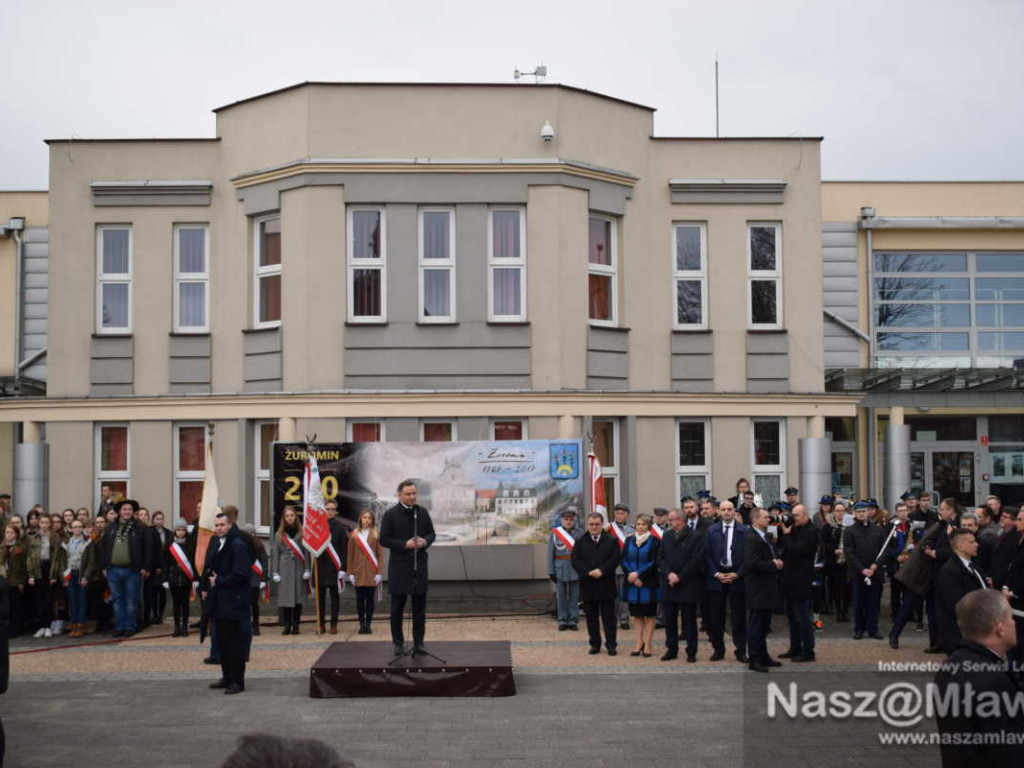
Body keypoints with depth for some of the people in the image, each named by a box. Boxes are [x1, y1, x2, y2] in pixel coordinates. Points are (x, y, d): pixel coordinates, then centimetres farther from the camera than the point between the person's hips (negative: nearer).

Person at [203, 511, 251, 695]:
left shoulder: (237, 546, -13)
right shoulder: (215, 543, 13)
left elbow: (240, 574, -20)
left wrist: (218, 582, -13)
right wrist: (207, 585, 5)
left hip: (232, 602, -8)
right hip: (218, 601, 8)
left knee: (234, 641, -4)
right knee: (222, 640, 14)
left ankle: (237, 681, 2)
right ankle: (227, 677, 23)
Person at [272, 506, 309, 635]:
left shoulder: (302, 532, 5)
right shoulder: (280, 534, 8)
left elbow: (306, 552, 3)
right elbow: (276, 553, 7)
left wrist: (307, 570, -3)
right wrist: (275, 572, 2)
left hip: (298, 568, -1)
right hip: (284, 568, 1)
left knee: (298, 597, 1)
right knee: (285, 597, 0)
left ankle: (295, 625, 9)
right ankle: (287, 626, 7)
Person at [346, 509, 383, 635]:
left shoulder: (376, 535, 1)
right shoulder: (354, 535, 4)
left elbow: (379, 555, 1)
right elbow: (350, 555, 5)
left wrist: (379, 573, -5)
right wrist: (350, 573, -1)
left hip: (371, 573, -1)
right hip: (358, 571, 1)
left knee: (370, 599, 2)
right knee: (360, 599, 3)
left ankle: (368, 624, 8)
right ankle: (362, 624, 10)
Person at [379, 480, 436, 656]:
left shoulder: (423, 513, 6)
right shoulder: (391, 515, -6)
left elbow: (432, 533, 13)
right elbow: (384, 539, -8)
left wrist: (425, 542, -10)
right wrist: (404, 544, -18)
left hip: (420, 566, 3)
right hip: (399, 567, -3)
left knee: (420, 605, 8)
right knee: (397, 607, 5)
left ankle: (418, 642, 17)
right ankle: (398, 643, 15)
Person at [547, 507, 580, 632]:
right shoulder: (554, 534, 2)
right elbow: (550, 554, 1)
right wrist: (551, 571, -4)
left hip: (575, 569, 0)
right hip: (560, 569, 0)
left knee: (574, 596, 4)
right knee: (561, 596, 5)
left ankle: (573, 621, 12)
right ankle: (562, 621, 13)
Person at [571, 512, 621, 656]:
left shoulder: (611, 540, 3)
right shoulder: (580, 541, 8)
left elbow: (616, 558, -6)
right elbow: (575, 560, -1)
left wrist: (602, 571, -16)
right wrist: (588, 572, -15)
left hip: (606, 585, -2)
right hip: (587, 585, 2)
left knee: (609, 617, 1)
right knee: (591, 617, 8)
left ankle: (611, 644, 7)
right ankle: (595, 644, 17)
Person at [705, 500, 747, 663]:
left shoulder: (745, 531, 0)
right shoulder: (711, 531, 6)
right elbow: (708, 555, 4)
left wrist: (737, 574, -10)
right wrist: (716, 574, -7)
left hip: (737, 576, -2)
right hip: (716, 577, 2)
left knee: (739, 616, 2)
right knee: (715, 617, 4)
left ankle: (740, 651, 10)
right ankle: (718, 649, 14)